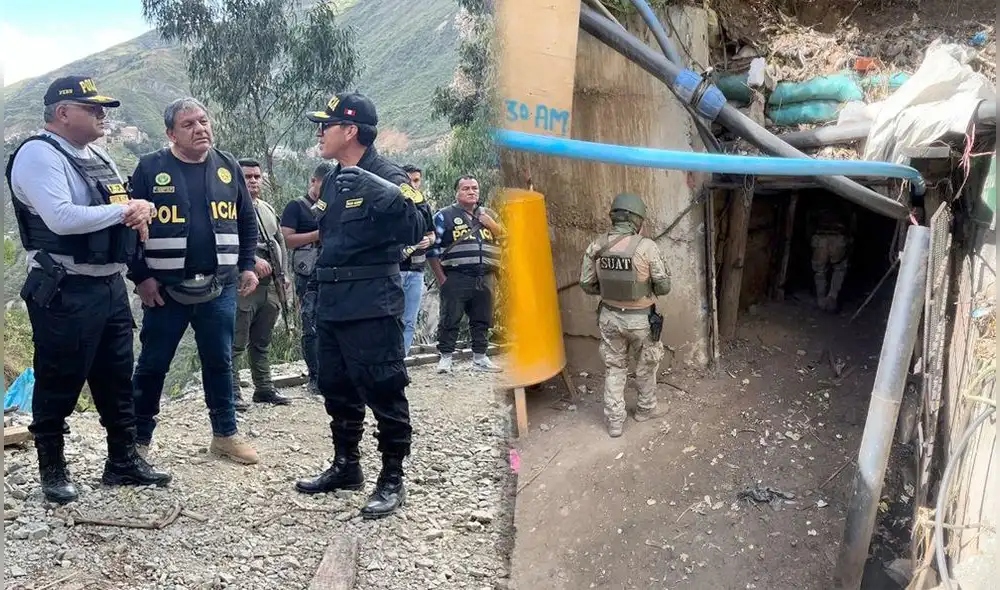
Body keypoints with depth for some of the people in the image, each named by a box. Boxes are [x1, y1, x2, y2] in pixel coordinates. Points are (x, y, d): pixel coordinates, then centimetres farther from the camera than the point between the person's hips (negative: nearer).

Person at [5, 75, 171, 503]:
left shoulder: (98, 158, 16)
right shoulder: (38, 154, -12)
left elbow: (124, 204, 20)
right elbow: (62, 218, -25)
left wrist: (141, 208, -5)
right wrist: (124, 210, -15)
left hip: (110, 286, 9)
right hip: (65, 292, -9)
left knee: (117, 379, 14)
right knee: (59, 384, 4)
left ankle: (123, 460, 25)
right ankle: (52, 470, 19)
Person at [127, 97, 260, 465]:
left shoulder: (228, 167, 7)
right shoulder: (150, 168, -3)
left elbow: (247, 221, 14)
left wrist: (247, 266, 7)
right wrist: (140, 277, -6)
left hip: (219, 288, 3)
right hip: (164, 289, -2)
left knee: (220, 363, 10)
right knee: (152, 365, 7)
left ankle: (225, 435, 23)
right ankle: (138, 440, 21)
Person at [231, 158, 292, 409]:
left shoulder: (268, 209, 19)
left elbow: (281, 242, 21)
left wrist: (284, 274, 12)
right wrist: (253, 261, -22)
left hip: (269, 285, 7)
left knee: (262, 342, 15)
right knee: (236, 344, -3)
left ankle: (264, 388, 23)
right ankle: (233, 392, 4)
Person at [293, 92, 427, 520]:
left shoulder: (387, 177, -11)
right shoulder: (333, 180, 15)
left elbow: (417, 230, -24)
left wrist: (382, 192, -37)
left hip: (372, 307, -9)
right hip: (331, 304, 9)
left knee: (383, 393, -3)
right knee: (337, 390, 17)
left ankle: (392, 481, 8)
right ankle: (346, 467, 32)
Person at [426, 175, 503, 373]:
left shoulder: (489, 215, 17)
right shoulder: (445, 216, 2)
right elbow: (432, 249, -2)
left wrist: (491, 224, 0)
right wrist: (442, 279, -7)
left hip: (485, 279, 5)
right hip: (456, 279, -4)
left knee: (482, 320, 9)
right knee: (450, 320, -3)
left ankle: (480, 358, 20)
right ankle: (445, 358, 5)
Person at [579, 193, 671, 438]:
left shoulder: (596, 245, -8)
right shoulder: (646, 246, -19)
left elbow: (586, 284, 0)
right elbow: (664, 286, -13)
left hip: (609, 316, 3)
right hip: (640, 319, -3)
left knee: (614, 367, 17)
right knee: (646, 366, 21)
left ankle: (614, 420, 22)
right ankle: (646, 407, 40)